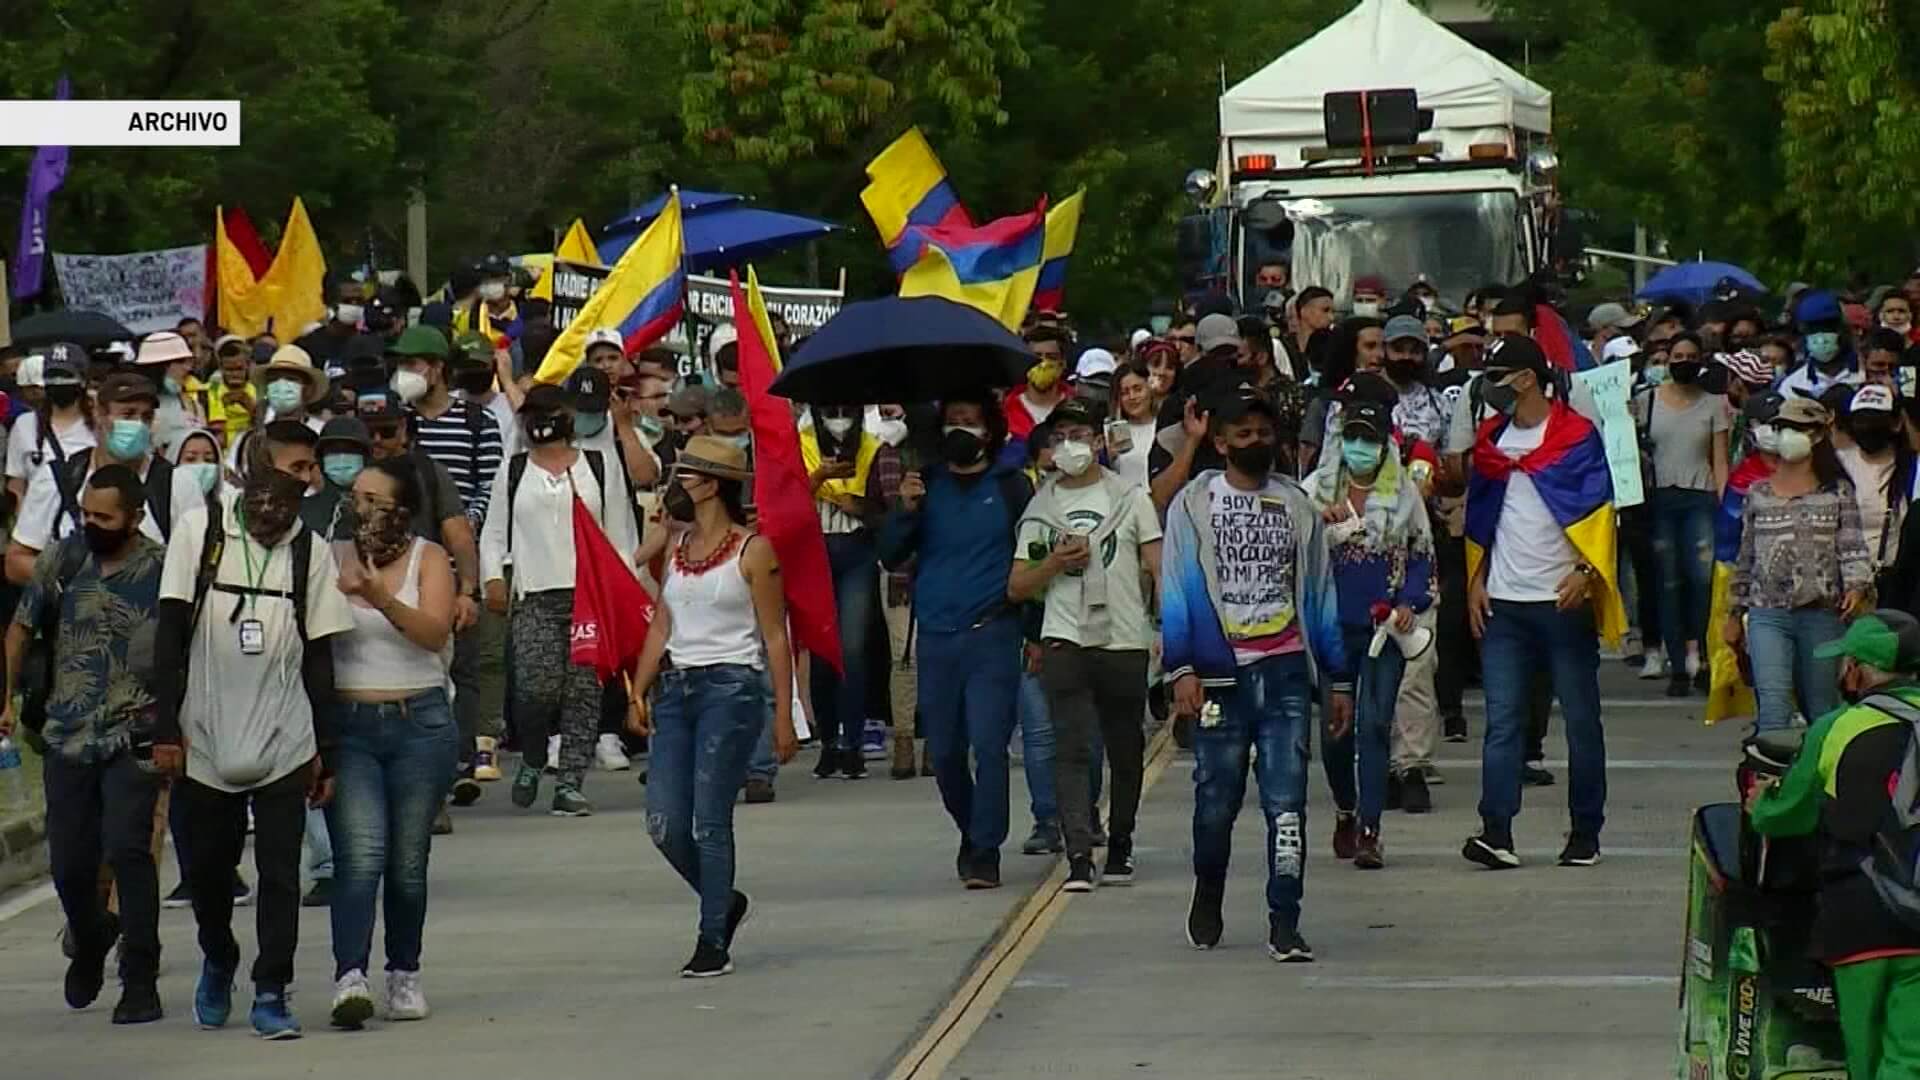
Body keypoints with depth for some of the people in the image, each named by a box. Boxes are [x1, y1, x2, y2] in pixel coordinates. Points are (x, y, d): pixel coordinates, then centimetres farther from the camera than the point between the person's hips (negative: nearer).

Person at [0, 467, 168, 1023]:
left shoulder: (162, 571, -7)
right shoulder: (62, 560, 3)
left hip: (133, 739, -3)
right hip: (67, 737, 4)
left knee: (127, 847, -17)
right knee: (69, 863, 7)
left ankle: (140, 982, -10)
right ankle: (91, 939, 39)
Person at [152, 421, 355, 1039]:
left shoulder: (309, 549, 2)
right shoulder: (201, 529, -3)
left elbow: (318, 654, 5)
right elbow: (172, 633, -2)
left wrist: (326, 750, 4)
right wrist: (166, 727, -7)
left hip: (284, 745, 0)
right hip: (207, 739, 0)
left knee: (280, 873, -6)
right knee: (208, 868, 12)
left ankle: (271, 994, 0)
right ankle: (218, 962, 37)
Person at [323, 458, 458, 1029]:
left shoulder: (428, 558, 2)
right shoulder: (333, 559, 5)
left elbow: (434, 632, -14)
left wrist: (381, 599, -28)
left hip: (419, 723, 0)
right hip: (348, 725, 0)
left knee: (408, 860, 6)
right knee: (360, 854, -14)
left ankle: (404, 975, 21)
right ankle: (350, 978, -22)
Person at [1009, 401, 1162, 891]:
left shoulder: (1130, 498, 6)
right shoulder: (1040, 509, 10)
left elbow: (1159, 568, 3)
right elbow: (1016, 588, 11)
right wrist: (1055, 564, -8)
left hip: (1125, 642, 0)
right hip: (1064, 643, 0)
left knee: (1126, 751, 9)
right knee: (1071, 749, -11)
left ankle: (1120, 847, 25)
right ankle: (1079, 858, -18)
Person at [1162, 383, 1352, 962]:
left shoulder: (1297, 506, 13)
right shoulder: (1194, 505, 5)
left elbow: (1318, 592, 15)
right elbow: (1177, 590, -1)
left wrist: (1338, 679, 13)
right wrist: (1181, 669, -12)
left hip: (1286, 674, 1)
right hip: (1221, 675, -1)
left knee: (1287, 801, -7)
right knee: (1216, 800, 5)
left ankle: (1284, 925, -7)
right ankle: (1207, 900, 31)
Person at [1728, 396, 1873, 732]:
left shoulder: (1837, 491, 6)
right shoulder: (1758, 494, 11)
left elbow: (1853, 545, -2)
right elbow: (1745, 557, 17)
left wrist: (1857, 585, -21)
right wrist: (1735, 614, 18)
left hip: (1822, 614, 0)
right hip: (1767, 615, 1)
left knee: (1821, 708, 5)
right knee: (1773, 702, -16)